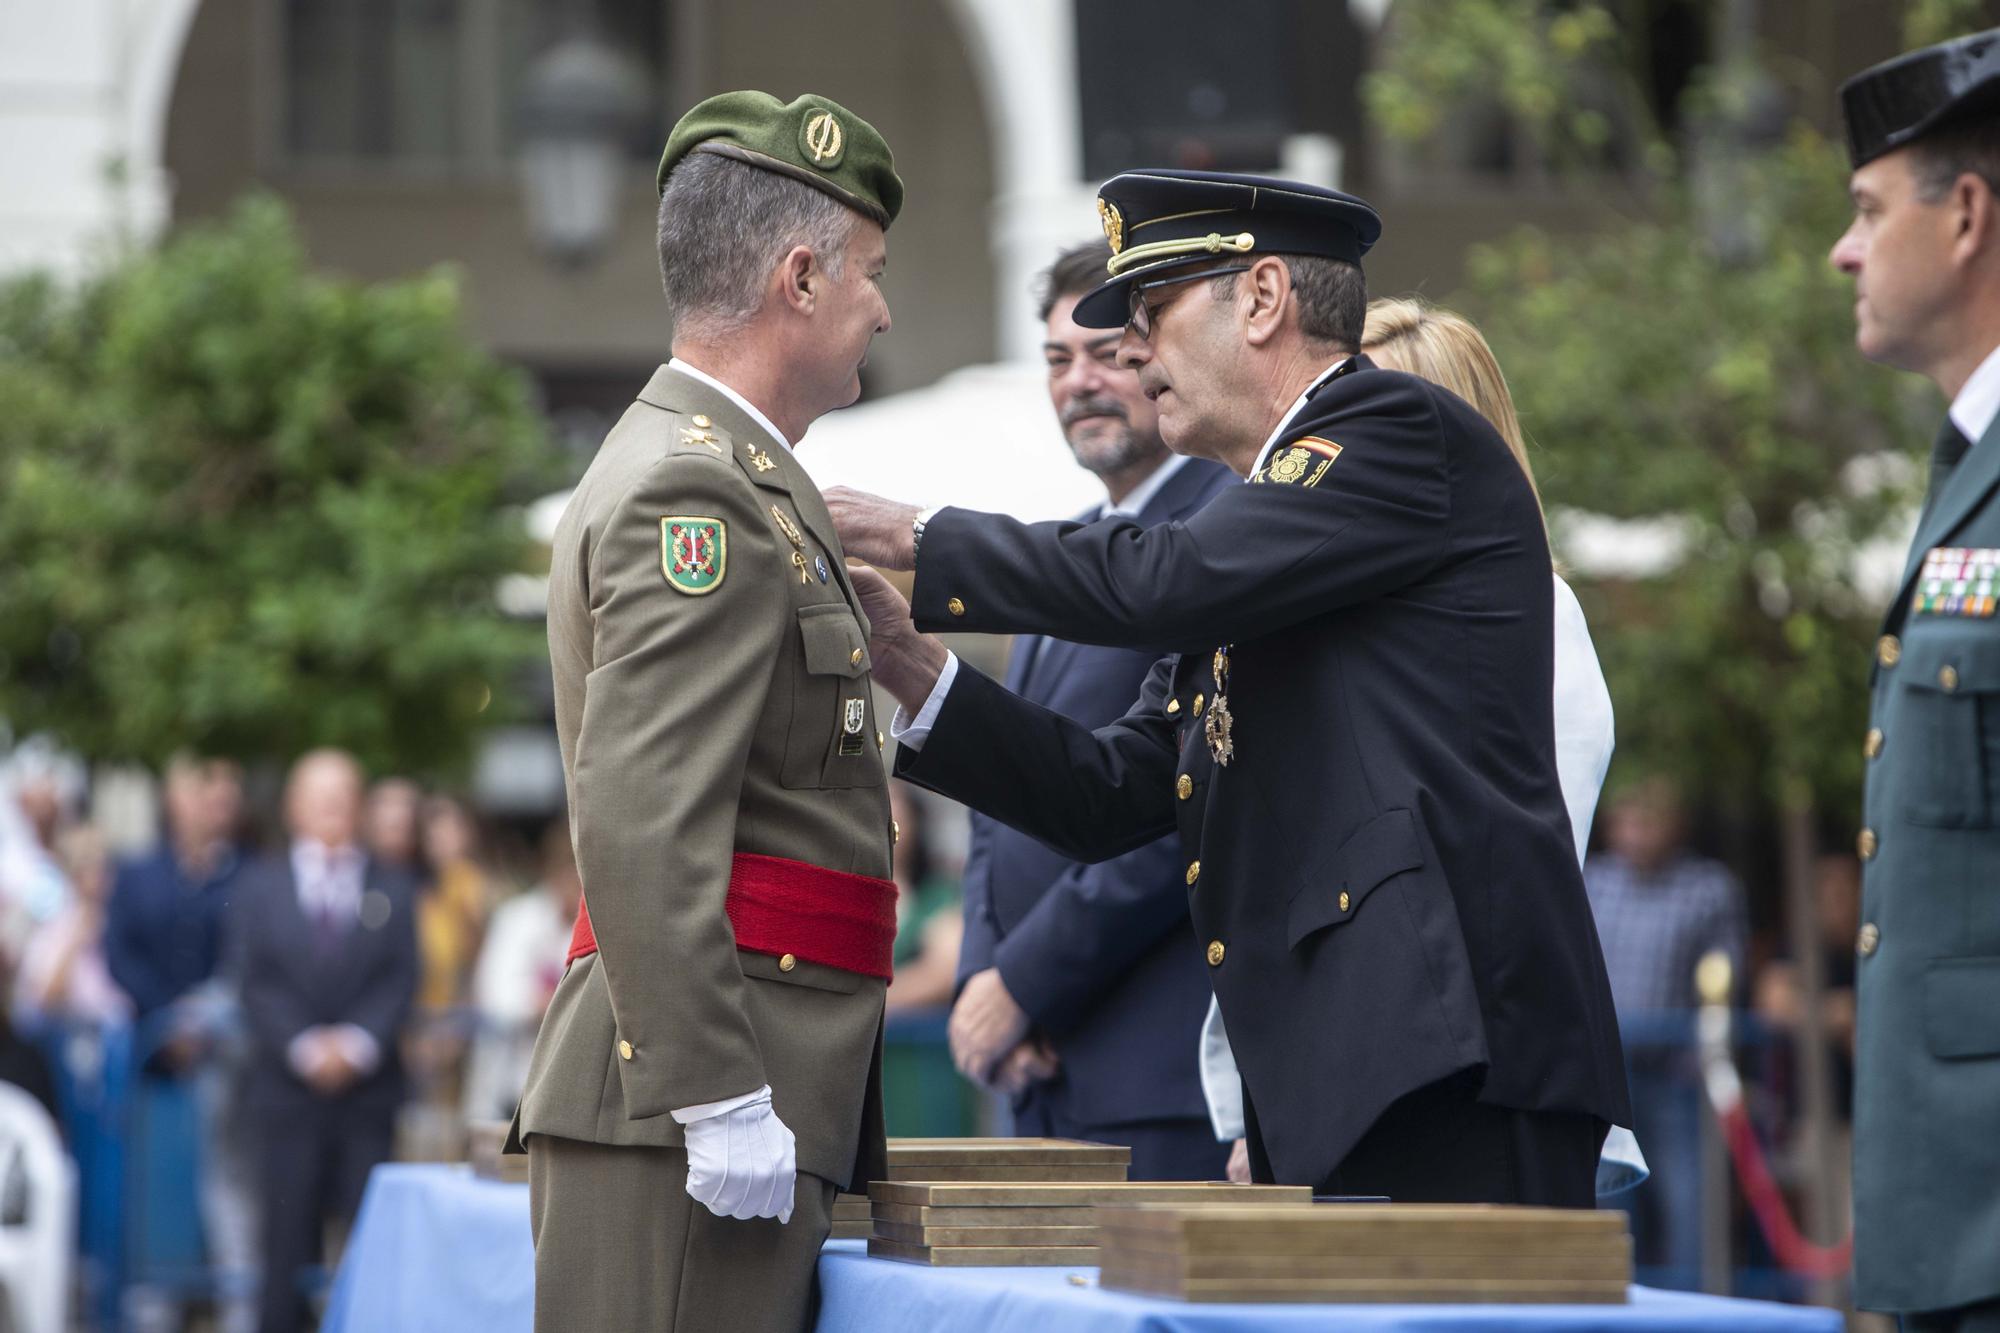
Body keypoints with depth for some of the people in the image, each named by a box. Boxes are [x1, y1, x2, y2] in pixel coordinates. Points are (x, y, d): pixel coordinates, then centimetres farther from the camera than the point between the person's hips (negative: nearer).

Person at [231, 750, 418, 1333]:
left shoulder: (393, 890, 12)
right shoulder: (259, 886, 10)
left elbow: (400, 981, 2)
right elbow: (257, 983, 1)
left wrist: (357, 1043, -14)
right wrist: (305, 1046, -13)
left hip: (369, 1085, 1)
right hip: (288, 1088, 0)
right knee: (289, 1243, -2)